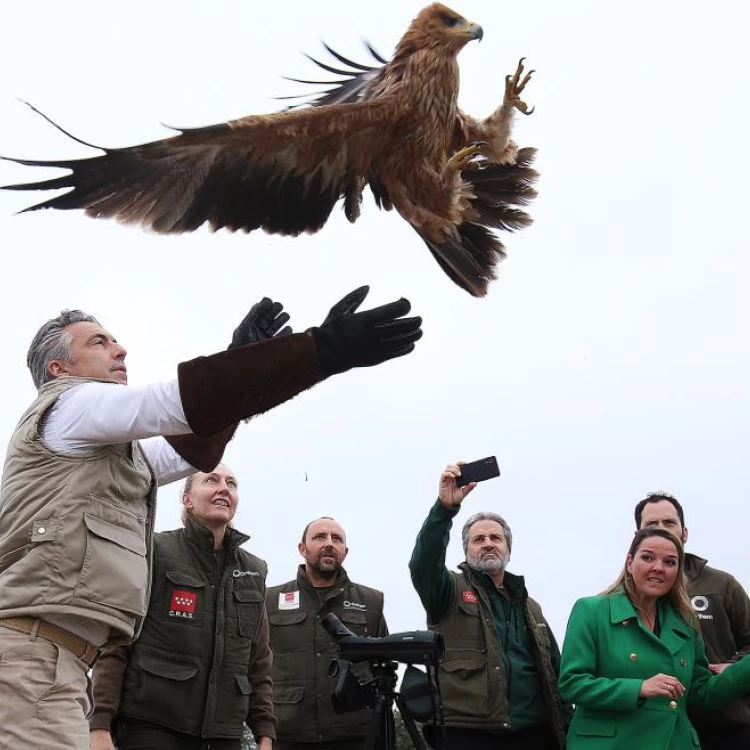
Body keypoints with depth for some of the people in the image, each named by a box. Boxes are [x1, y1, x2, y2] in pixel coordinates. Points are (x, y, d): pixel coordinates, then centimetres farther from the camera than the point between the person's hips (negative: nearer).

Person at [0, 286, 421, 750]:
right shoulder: (69, 402, 2)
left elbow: (187, 448, 34)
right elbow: (179, 402, -12)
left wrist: (241, 359, 25)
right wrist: (322, 351, -18)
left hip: (50, 654, 11)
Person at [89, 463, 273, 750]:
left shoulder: (253, 572, 13)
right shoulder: (155, 552, 0)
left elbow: (258, 662, 16)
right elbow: (113, 644, -5)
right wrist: (100, 726, -14)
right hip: (150, 726, -4)